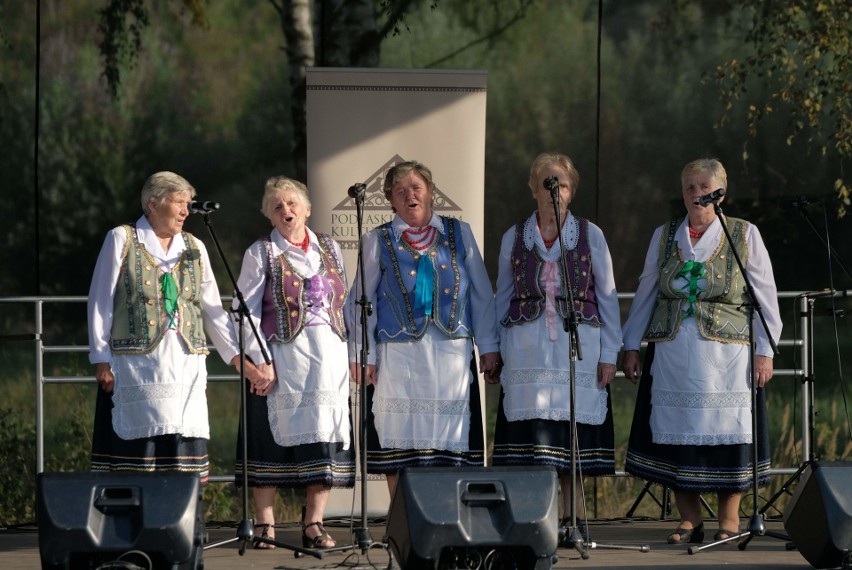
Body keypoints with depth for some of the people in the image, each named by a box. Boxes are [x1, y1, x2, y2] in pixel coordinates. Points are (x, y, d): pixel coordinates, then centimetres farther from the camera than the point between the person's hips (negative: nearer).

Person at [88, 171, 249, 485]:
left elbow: (212, 309, 17)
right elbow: (100, 302, 2)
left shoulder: (194, 248, 16)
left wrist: (235, 354, 8)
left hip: (187, 362, 4)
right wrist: (101, 359, -4)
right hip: (138, 361, -4)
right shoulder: (122, 240, 3)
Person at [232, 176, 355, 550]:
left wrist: (350, 355, 7)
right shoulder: (261, 253, 2)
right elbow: (247, 311, -3)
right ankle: (265, 525, 0)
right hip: (281, 354, -4)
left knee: (326, 435, -1)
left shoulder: (329, 249, 14)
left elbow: (346, 304, 15)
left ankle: (314, 524, 3)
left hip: (329, 354, 4)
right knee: (272, 438, -4)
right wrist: (260, 361, -13)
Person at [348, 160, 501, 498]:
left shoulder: (458, 234, 11)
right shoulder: (378, 241, 8)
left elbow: (482, 293, 11)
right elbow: (363, 300, 7)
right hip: (399, 353, -1)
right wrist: (363, 355, -1)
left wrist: (489, 346, 5)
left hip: (452, 353, 1)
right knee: (401, 441, -3)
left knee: (450, 439, -2)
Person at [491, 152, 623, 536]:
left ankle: (570, 517, 7)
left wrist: (609, 354, 1)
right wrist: (495, 349, 9)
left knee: (571, 432, -1)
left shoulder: (590, 235, 5)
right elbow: (503, 298, 14)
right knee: (533, 432, -8)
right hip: (528, 349, 0)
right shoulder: (514, 238, 8)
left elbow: (607, 296, 6)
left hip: (578, 346, 0)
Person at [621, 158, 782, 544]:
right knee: (676, 431, -2)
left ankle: (729, 519, 4)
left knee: (726, 430, -4)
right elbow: (645, 294, 16)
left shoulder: (745, 235, 5)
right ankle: (689, 520, 6)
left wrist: (764, 350, -3)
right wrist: (631, 346, 11)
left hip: (728, 351, -2)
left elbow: (765, 296, 4)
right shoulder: (664, 237, 12)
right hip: (672, 350, 3)